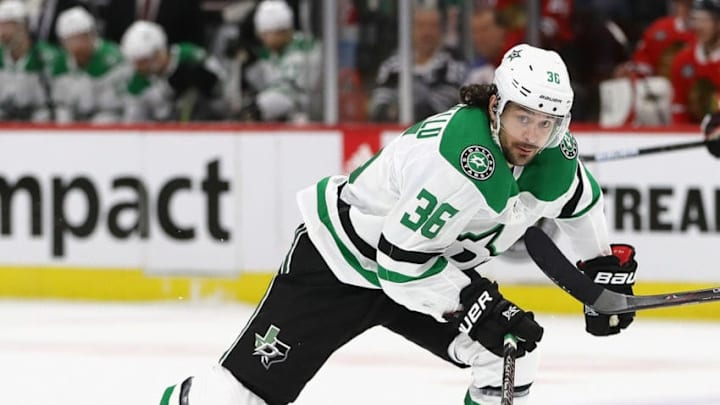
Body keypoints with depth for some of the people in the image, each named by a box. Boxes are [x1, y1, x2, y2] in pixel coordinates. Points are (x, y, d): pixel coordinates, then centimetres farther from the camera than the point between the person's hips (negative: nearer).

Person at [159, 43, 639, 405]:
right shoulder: (461, 158, -36)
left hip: (435, 263, 8)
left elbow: (581, 201, 16)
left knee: (510, 350, -7)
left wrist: (606, 266, 13)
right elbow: (401, 260, -32)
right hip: (340, 260, -8)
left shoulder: (554, 156, -10)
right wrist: (476, 306, -30)